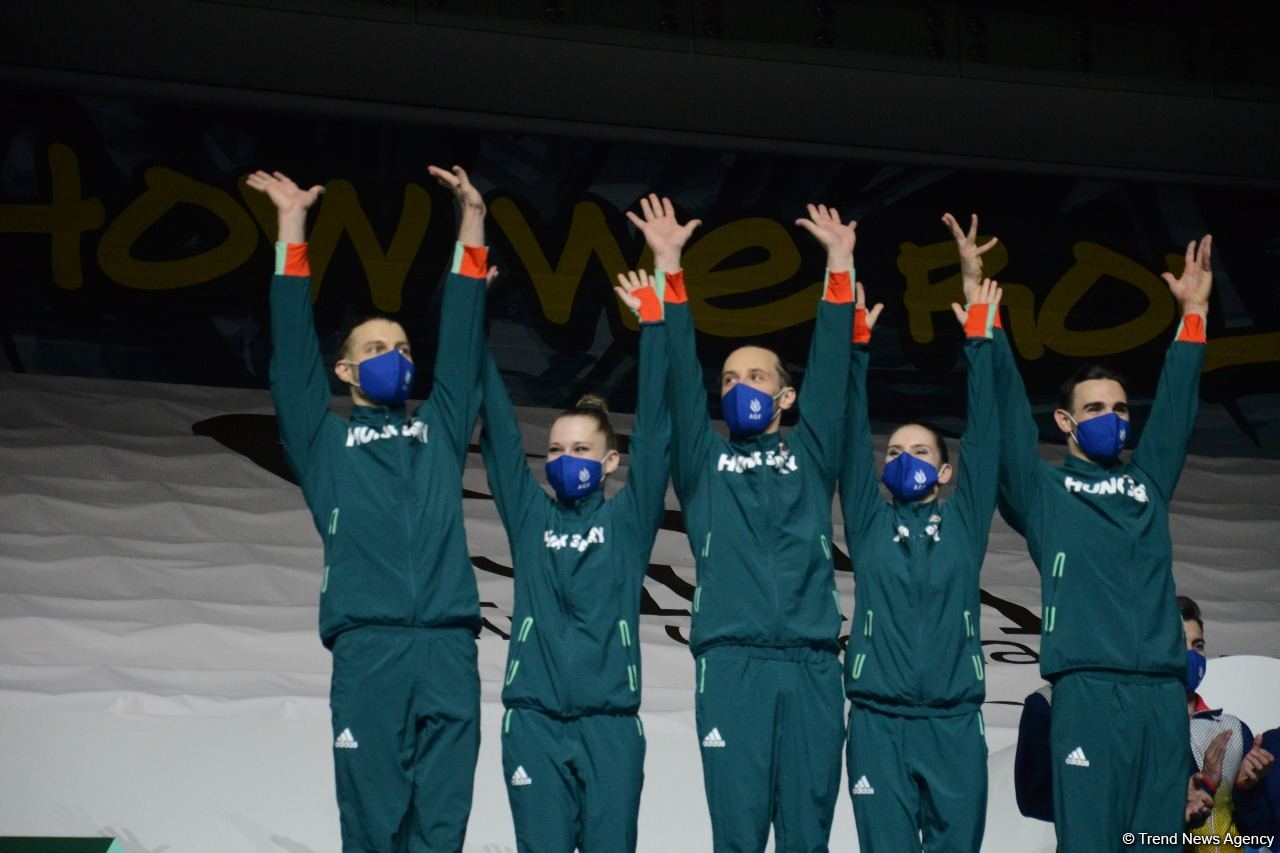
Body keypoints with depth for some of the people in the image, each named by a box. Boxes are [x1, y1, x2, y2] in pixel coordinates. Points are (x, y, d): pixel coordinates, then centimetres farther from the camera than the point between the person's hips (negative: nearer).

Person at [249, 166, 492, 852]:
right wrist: (292, 231, 8)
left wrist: (472, 225, 19)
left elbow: (462, 342, 22)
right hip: (368, 649, -2)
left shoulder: (439, 428, 24)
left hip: (449, 648, 2)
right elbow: (293, 355, 11)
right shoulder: (326, 440, 17)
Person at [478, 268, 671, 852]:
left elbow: (654, 435, 1)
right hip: (534, 720, 1)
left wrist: (652, 324, -3)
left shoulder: (628, 520, 7)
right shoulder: (530, 517, 11)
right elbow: (499, 435, 6)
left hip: (612, 721, -1)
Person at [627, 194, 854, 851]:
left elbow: (831, 370, 13)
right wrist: (669, 270, 1)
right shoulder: (704, 462, 18)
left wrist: (839, 268, 6)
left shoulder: (810, 456, 20)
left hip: (812, 664, 1)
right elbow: (682, 378, 9)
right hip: (732, 663, -1)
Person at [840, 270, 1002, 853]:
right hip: (878, 722, 0)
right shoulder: (869, 524, 12)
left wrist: (978, 341, 4)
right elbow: (853, 439, 6)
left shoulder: (963, 521, 12)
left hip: (954, 722, 0)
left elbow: (983, 435, 8)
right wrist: (859, 345, 0)